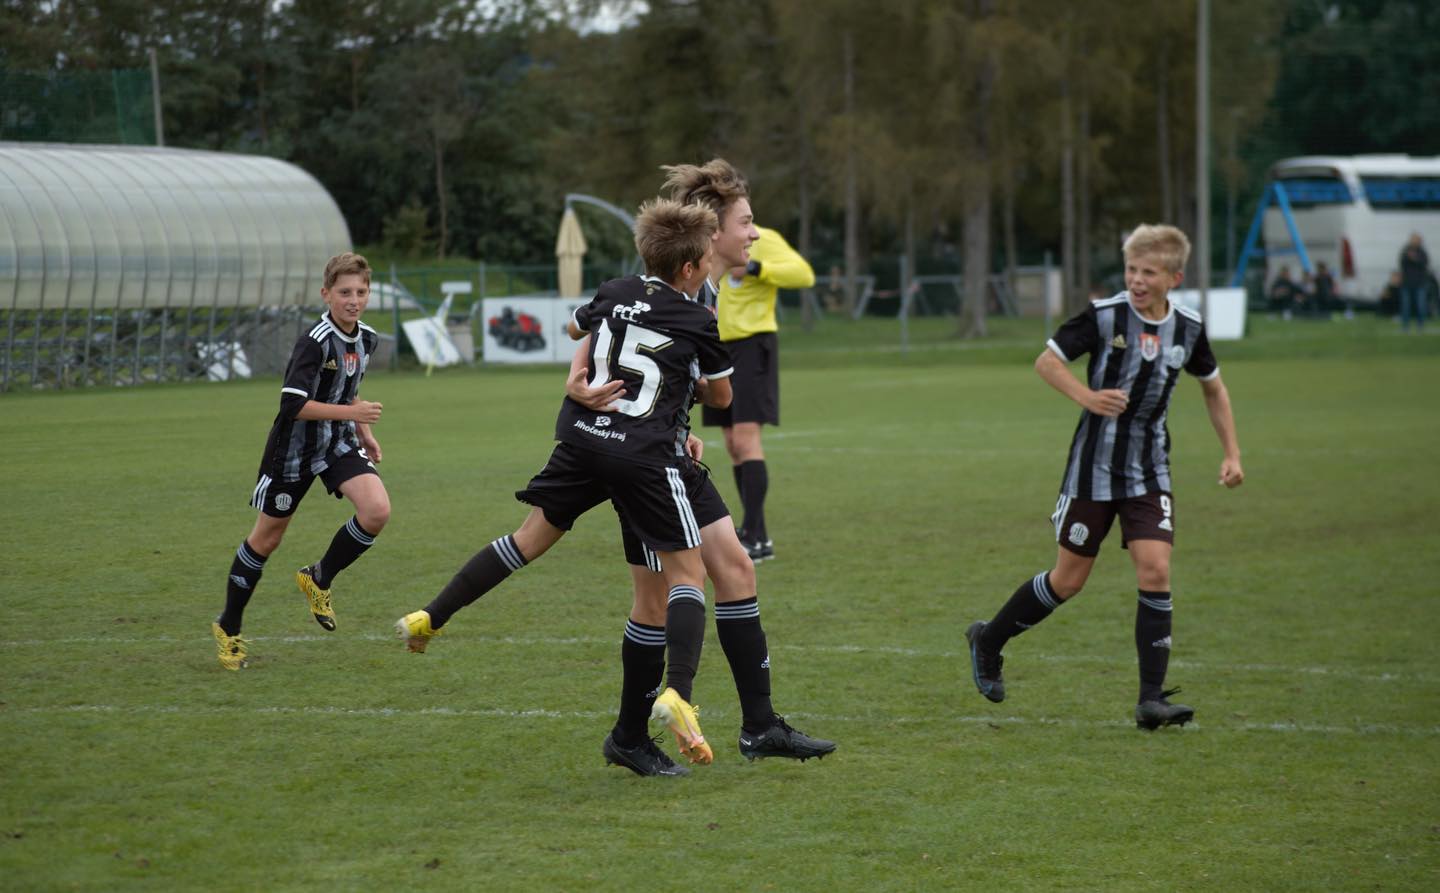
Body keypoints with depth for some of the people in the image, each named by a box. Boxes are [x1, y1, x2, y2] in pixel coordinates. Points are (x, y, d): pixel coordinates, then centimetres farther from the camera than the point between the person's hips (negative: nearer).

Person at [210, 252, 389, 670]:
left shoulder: (365, 338, 2)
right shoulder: (314, 341, -23)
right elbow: (293, 405, -28)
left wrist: (363, 432, 15)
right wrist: (351, 413, -27)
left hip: (338, 445, 6)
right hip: (294, 448, -6)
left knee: (377, 510, -18)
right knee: (266, 537, 5)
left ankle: (319, 579, 6)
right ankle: (228, 628, 23)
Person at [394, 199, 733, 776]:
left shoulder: (615, 294, 11)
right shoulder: (700, 324, -2)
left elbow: (574, 326, 33)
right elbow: (721, 397, 13)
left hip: (581, 440, 5)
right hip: (645, 457, -5)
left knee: (531, 539, 19)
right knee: (688, 572, 1)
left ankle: (430, 617, 21)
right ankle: (678, 694, -17)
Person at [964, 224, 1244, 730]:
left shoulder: (1188, 329, 0)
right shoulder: (1105, 316, -12)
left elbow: (1212, 386, 17)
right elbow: (1046, 361, -5)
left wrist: (1231, 453, 12)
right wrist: (1088, 397, -20)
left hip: (1149, 473, 3)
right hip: (1094, 465, -3)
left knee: (1155, 571, -12)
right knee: (1068, 579, 4)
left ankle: (1152, 699, -10)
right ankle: (988, 641, 28)